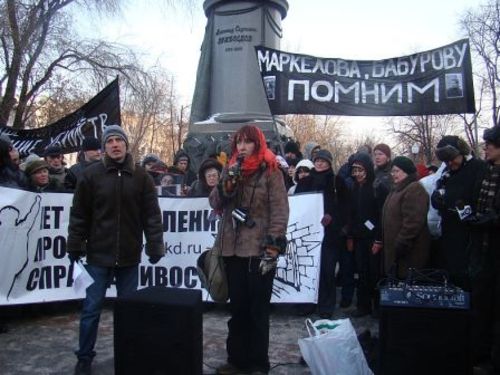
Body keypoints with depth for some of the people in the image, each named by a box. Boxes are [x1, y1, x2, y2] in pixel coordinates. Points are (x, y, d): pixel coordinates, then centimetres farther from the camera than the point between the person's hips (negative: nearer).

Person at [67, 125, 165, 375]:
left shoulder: (141, 176, 1)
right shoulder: (91, 174, -2)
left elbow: (152, 215, 0)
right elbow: (79, 215, 0)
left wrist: (155, 247, -3)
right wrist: (75, 247, 0)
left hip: (129, 255, 1)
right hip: (98, 254, -1)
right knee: (91, 308, 7)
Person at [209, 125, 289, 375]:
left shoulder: (270, 172, -3)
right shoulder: (230, 170, 13)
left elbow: (280, 210, -9)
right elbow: (216, 204, 8)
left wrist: (273, 246, -17)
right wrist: (227, 184, -11)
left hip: (259, 251, -5)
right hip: (233, 250, 5)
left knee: (258, 310, 5)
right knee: (237, 308, 14)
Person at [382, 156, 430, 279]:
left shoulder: (415, 190, -15)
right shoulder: (397, 189, 18)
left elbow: (413, 223, -25)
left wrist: (399, 247, -22)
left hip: (409, 253, -10)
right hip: (393, 251, 10)